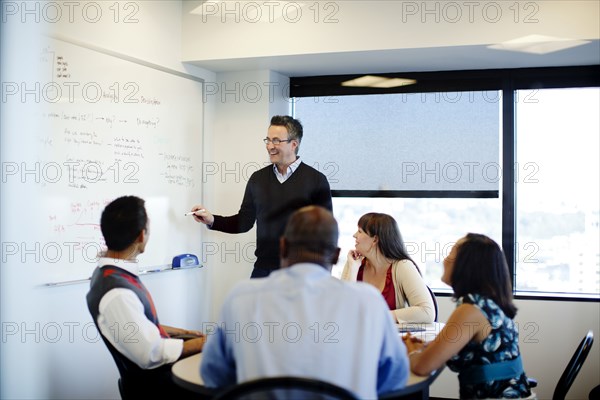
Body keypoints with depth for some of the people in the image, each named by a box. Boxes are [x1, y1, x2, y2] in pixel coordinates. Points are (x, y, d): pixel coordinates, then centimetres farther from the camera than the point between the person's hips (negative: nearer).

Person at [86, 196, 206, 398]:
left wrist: (184, 332, 9)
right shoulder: (116, 294, -30)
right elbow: (153, 354, -25)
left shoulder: (111, 273, 0)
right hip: (153, 381, -8)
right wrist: (202, 343, -14)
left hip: (161, 364, 8)